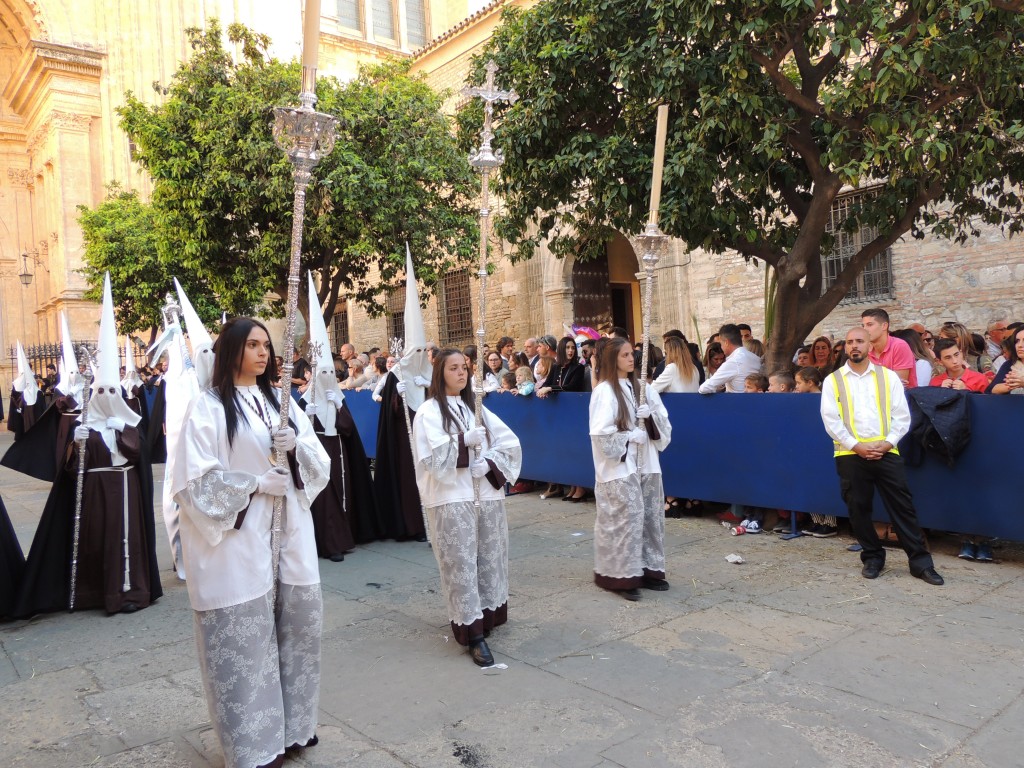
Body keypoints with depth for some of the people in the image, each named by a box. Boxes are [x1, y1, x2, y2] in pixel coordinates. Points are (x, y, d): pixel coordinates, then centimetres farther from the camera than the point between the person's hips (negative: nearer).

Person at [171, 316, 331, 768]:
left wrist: (297, 445, -10)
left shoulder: (281, 403, 12)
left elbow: (320, 465, 9)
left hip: (289, 538, 6)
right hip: (239, 543, -5)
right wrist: (255, 482, -15)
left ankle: (291, 726, 29)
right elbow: (196, 480, -12)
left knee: (297, 629, 11)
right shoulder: (208, 407, -5)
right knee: (244, 641, 2)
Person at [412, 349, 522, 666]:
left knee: (489, 559, 10)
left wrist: (489, 463, -8)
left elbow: (511, 444, 8)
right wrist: (465, 441, -17)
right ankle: (473, 633, -3)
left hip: (487, 495, 5)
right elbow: (431, 457, -13)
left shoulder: (476, 408, 14)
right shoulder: (428, 411, -2)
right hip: (451, 498, -5)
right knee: (460, 563, -6)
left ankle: (487, 617, 25)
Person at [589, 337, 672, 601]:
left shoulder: (642, 387, 10)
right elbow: (601, 433, -15)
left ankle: (649, 569, 21)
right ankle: (622, 575, 3)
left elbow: (664, 421, 10)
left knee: (651, 516, 9)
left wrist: (651, 415, -9)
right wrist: (630, 436, -13)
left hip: (646, 463, 7)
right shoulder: (604, 391, -9)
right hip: (620, 466, -6)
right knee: (627, 517, -7)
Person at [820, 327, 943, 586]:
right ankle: (872, 558, 24)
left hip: (886, 453, 0)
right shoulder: (833, 380, 3)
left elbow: (902, 416, 4)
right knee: (858, 508, 7)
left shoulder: (889, 377, 7)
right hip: (850, 455, 0)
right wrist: (856, 446, -11)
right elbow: (830, 420, -3)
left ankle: (921, 562, 11)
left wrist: (887, 443, -9)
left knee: (903, 507, 1)